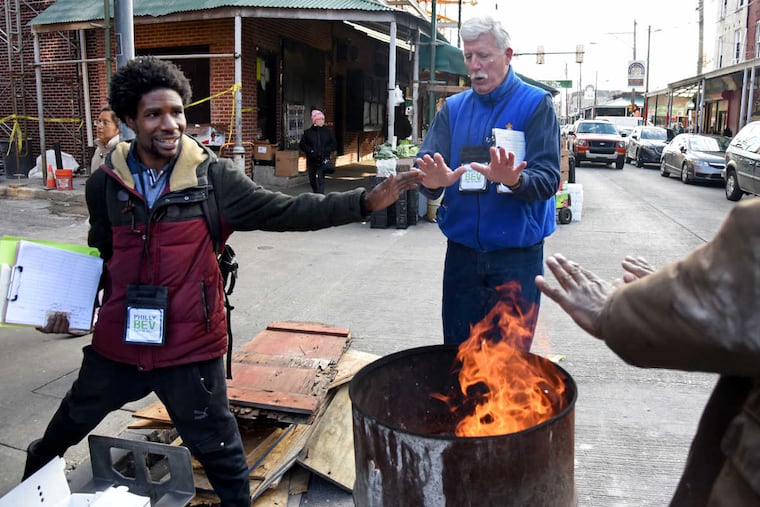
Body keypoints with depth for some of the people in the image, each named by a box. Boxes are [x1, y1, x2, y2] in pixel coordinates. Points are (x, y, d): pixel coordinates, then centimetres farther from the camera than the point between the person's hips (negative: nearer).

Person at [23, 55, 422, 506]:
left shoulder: (212, 177, -11)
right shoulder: (106, 183, -2)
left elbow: (287, 211, -15)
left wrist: (366, 201, -24)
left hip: (190, 345, -4)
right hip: (118, 337, 4)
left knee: (216, 447, 10)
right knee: (76, 416, 30)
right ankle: (36, 470, 61)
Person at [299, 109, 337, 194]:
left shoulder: (328, 132, 5)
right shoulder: (307, 132, 4)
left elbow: (334, 145, 6)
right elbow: (302, 145, 4)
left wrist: (324, 151, -10)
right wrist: (311, 151, -13)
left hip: (323, 159, -2)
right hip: (311, 160, 2)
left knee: (320, 180, -15)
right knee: (312, 181, 13)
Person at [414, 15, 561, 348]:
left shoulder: (536, 105, -4)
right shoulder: (454, 108, 8)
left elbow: (548, 180, -13)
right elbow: (426, 163, -3)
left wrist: (514, 180, -34)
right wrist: (433, 181, -27)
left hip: (517, 254, -3)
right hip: (462, 251, 4)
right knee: (457, 353, 14)